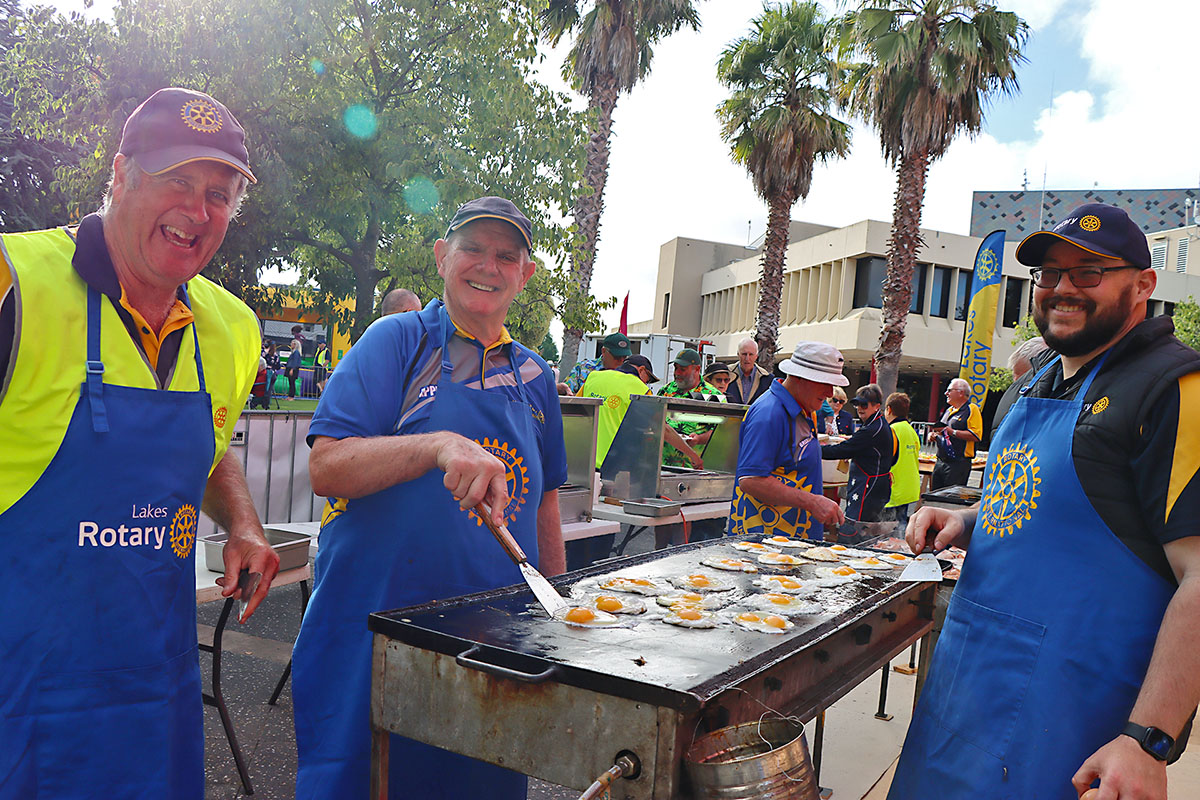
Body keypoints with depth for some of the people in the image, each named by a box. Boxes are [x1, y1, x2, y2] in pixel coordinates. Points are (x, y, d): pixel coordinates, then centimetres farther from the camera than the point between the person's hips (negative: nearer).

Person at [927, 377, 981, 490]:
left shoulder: (971, 409, -6)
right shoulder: (949, 410, 20)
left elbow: (976, 435, -18)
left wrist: (952, 432, -17)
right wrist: (934, 435, 10)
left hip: (959, 463, -8)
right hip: (940, 462, 8)